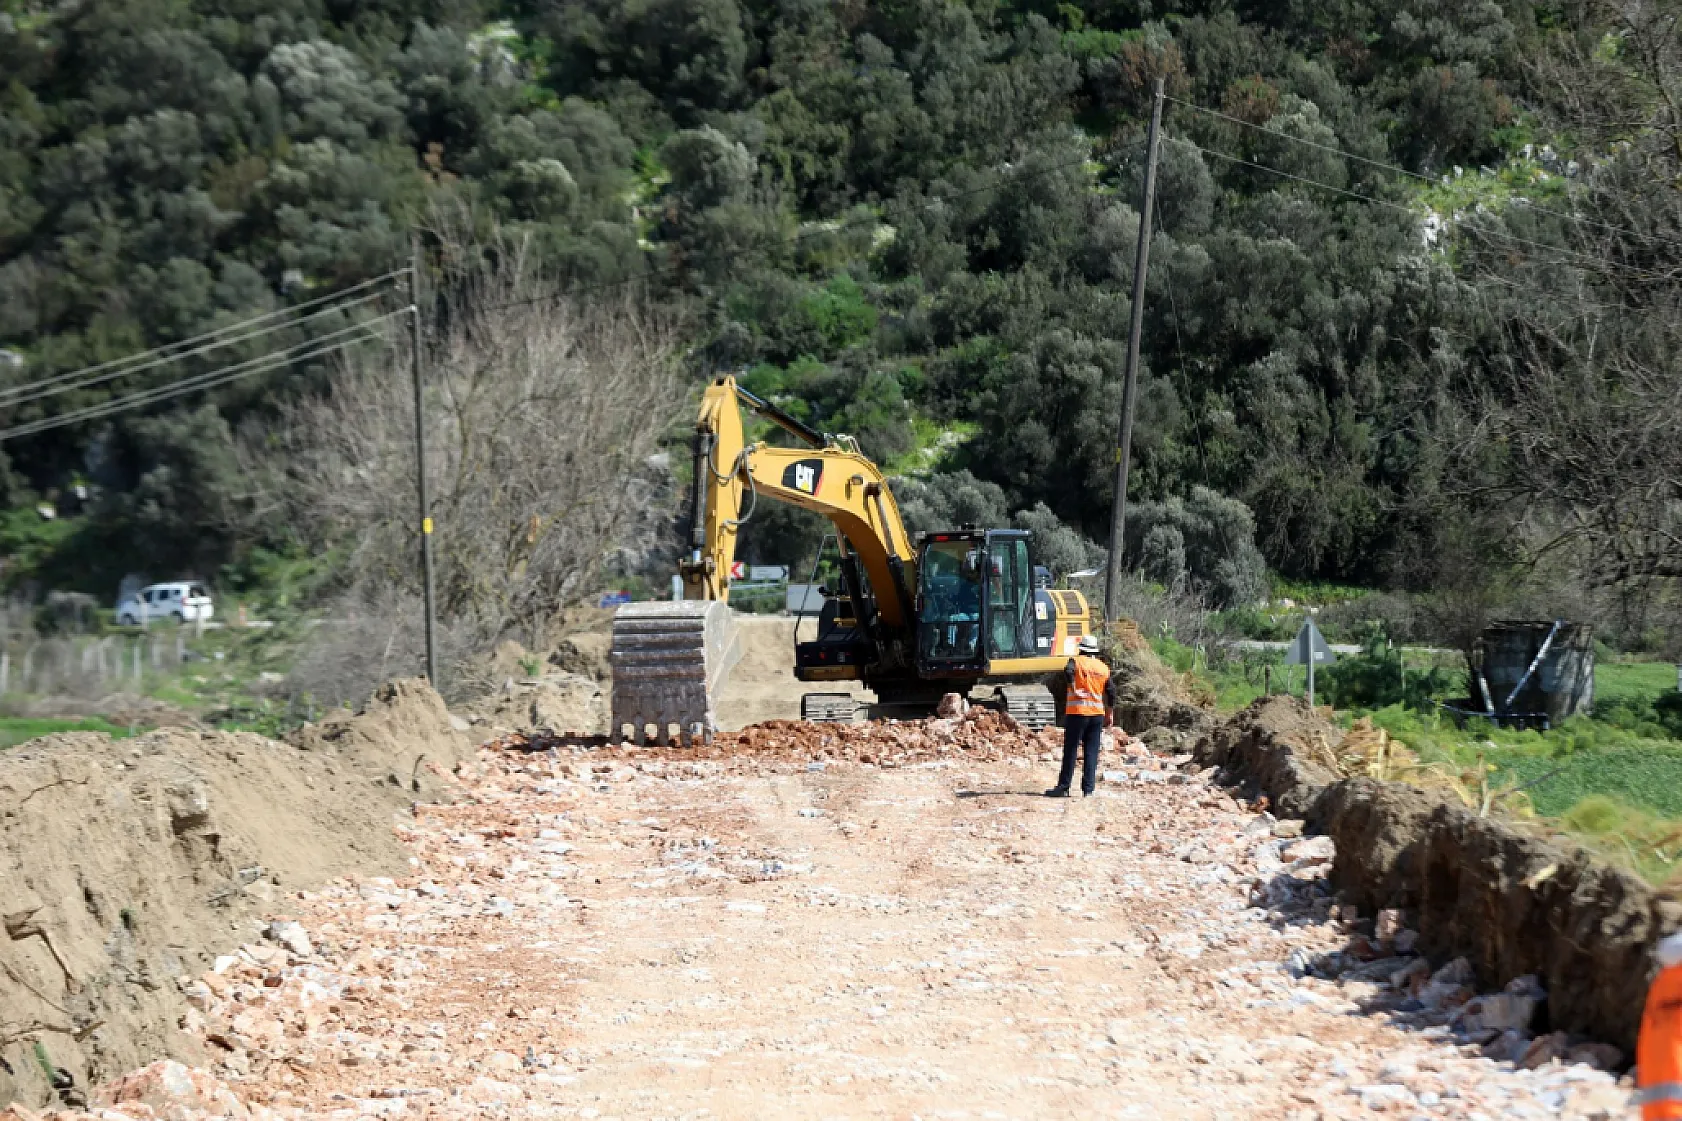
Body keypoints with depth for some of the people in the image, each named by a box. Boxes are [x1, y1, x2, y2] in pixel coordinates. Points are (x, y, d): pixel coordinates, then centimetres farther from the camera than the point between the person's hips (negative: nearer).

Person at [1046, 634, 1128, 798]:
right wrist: (1110, 715, 16)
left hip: (1077, 712, -4)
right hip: (1097, 713, 4)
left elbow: (1068, 671, -25)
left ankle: (1063, 787, 1)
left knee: (1070, 751, 0)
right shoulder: (1103, 668, 11)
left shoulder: (1076, 661, -1)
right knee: (1091, 753, 6)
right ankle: (1089, 789, 1)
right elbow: (1111, 692, 10)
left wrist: (1074, 689, -16)